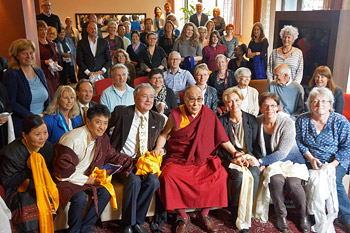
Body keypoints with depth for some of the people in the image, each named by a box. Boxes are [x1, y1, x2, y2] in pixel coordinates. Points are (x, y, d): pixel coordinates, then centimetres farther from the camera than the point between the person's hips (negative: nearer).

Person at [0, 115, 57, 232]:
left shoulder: (47, 147, -7)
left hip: (37, 185, 5)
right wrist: (28, 170, -23)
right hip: (15, 189, -5)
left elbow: (48, 173, 6)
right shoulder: (11, 154, -21)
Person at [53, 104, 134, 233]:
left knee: (105, 193, -12)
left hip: (87, 176, 7)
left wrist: (135, 162, -13)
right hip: (65, 179, -7)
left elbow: (112, 156, 3)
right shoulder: (73, 138, -25)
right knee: (80, 198, -31)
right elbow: (64, 170, -26)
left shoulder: (102, 138, -1)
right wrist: (89, 180, -23)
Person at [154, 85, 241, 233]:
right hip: (178, 160, -1)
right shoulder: (176, 115, 2)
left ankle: (204, 214, -2)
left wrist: (234, 152, 3)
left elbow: (221, 137, 10)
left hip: (203, 160, 1)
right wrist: (158, 148, -7)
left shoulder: (209, 114, 4)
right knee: (168, 176, -30)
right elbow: (164, 134, 11)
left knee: (220, 175, -25)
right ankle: (183, 217, -9)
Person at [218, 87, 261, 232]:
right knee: (239, 175, -31)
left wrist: (255, 158, -8)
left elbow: (256, 144, 11)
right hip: (229, 159, -2)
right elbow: (220, 147, -2)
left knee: (254, 174, -29)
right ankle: (235, 213, -10)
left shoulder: (251, 120, 9)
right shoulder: (221, 121, 3)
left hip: (249, 157, 2)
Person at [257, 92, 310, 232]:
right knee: (276, 180, -30)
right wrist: (262, 162, -10)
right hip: (271, 162, 2)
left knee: (292, 182, -29)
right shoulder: (258, 122, -2)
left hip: (291, 160, -2)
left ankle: (303, 215, 1)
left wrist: (261, 162, -20)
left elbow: (282, 153, -17)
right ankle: (281, 215, -6)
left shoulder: (287, 123, -13)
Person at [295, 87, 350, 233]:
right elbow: (298, 142, 6)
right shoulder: (302, 120, 4)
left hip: (337, 162, -1)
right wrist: (310, 158, -10)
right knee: (321, 180, -27)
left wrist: (333, 164, -16)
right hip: (312, 162, 2)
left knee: (332, 180, -30)